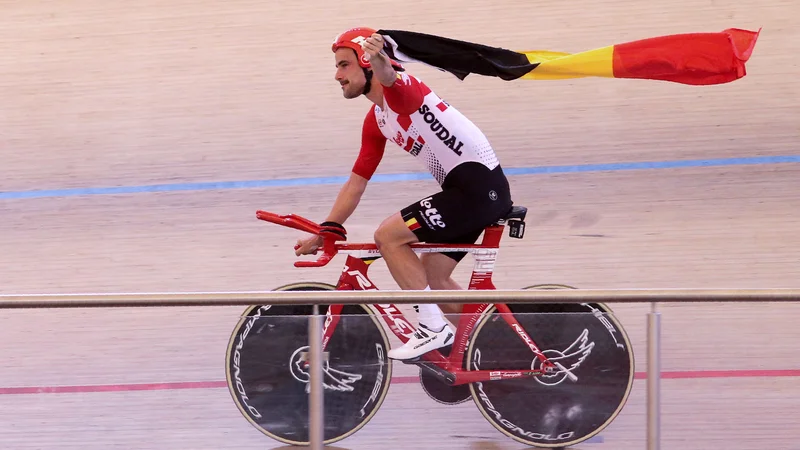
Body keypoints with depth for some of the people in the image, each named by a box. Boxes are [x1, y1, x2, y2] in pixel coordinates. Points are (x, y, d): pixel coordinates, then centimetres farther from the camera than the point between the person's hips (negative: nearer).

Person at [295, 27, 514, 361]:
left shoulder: (400, 90, -12)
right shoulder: (375, 120, 16)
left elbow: (390, 80, -39)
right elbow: (356, 182, 21)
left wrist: (383, 66, -62)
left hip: (479, 184, -10)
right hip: (465, 188, 10)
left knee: (388, 235, -12)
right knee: (431, 277, 16)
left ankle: (433, 328, -8)